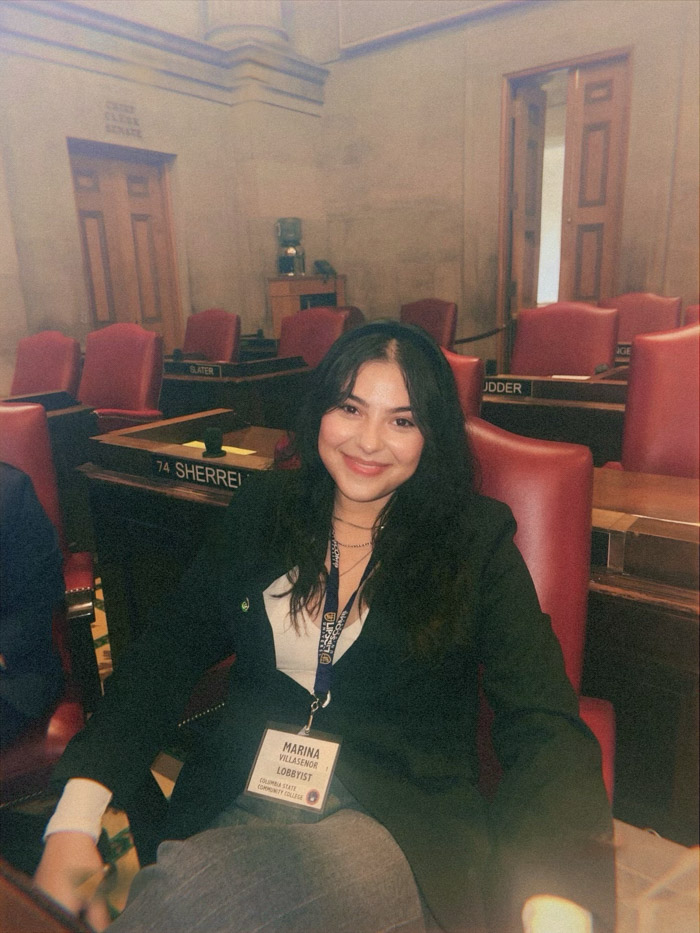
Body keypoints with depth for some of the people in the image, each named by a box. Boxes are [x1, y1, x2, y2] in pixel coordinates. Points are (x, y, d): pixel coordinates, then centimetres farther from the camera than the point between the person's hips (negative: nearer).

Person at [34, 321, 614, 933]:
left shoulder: (477, 542, -2)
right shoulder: (260, 511, 6)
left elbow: (545, 726, -9)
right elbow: (166, 655, 5)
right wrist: (74, 820, -7)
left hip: (393, 828, -2)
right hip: (233, 809, 3)